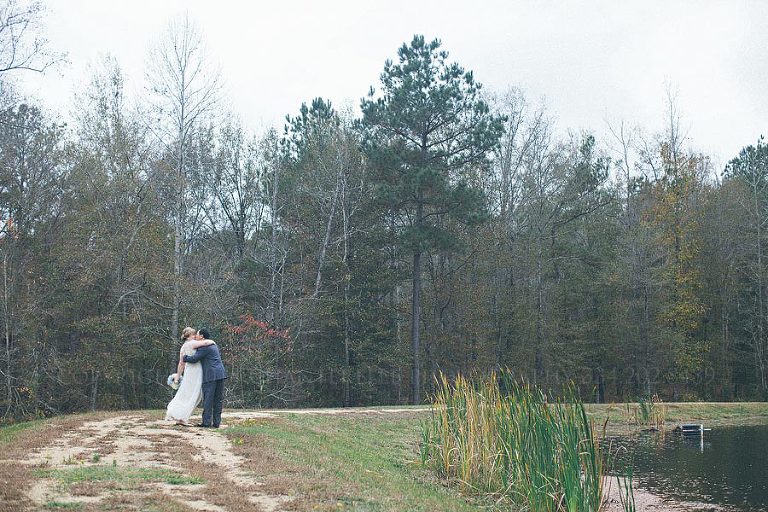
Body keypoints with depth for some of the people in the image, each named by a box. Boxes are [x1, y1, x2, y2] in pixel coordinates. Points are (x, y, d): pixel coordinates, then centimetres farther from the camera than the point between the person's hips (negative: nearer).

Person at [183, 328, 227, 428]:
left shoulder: (204, 347, -8)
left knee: (208, 399, -5)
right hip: (221, 374, 9)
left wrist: (184, 358, 7)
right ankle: (216, 422, 8)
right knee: (218, 400, 7)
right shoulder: (214, 344, 21)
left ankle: (206, 422, -5)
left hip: (211, 376, -9)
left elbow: (194, 359, -12)